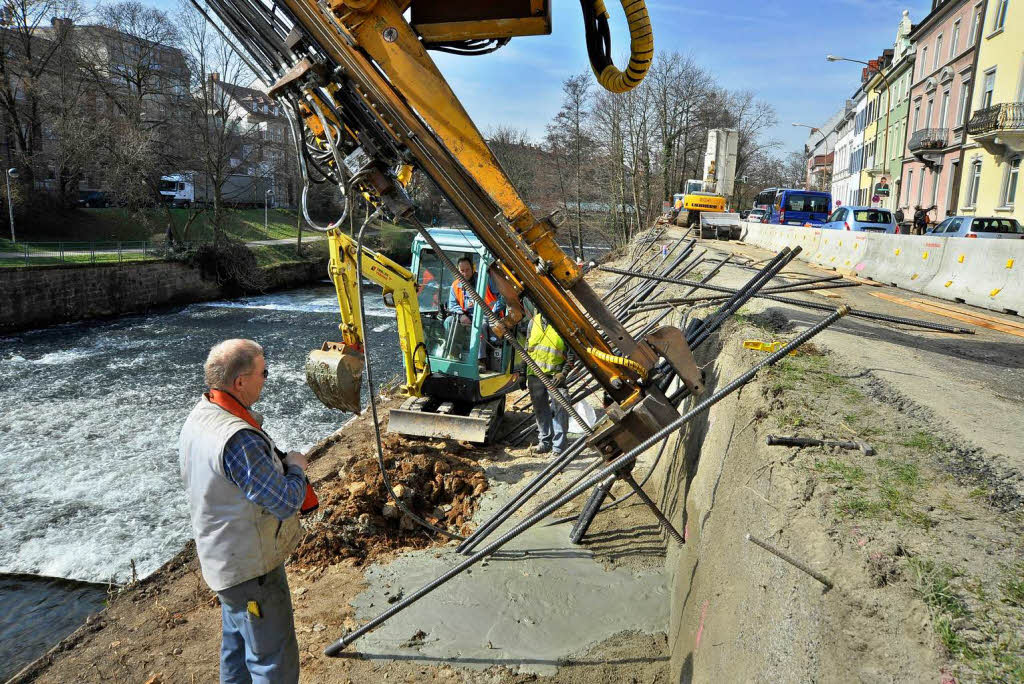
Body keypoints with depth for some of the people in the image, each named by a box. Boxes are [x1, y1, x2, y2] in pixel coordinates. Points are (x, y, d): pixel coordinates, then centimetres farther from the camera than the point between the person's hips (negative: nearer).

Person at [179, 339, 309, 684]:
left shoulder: (198, 416, -2)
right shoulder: (238, 439, -32)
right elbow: (286, 503, -27)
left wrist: (278, 463, 2)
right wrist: (296, 467, -7)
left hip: (224, 560, 9)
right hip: (251, 567, -9)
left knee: (236, 645, 26)